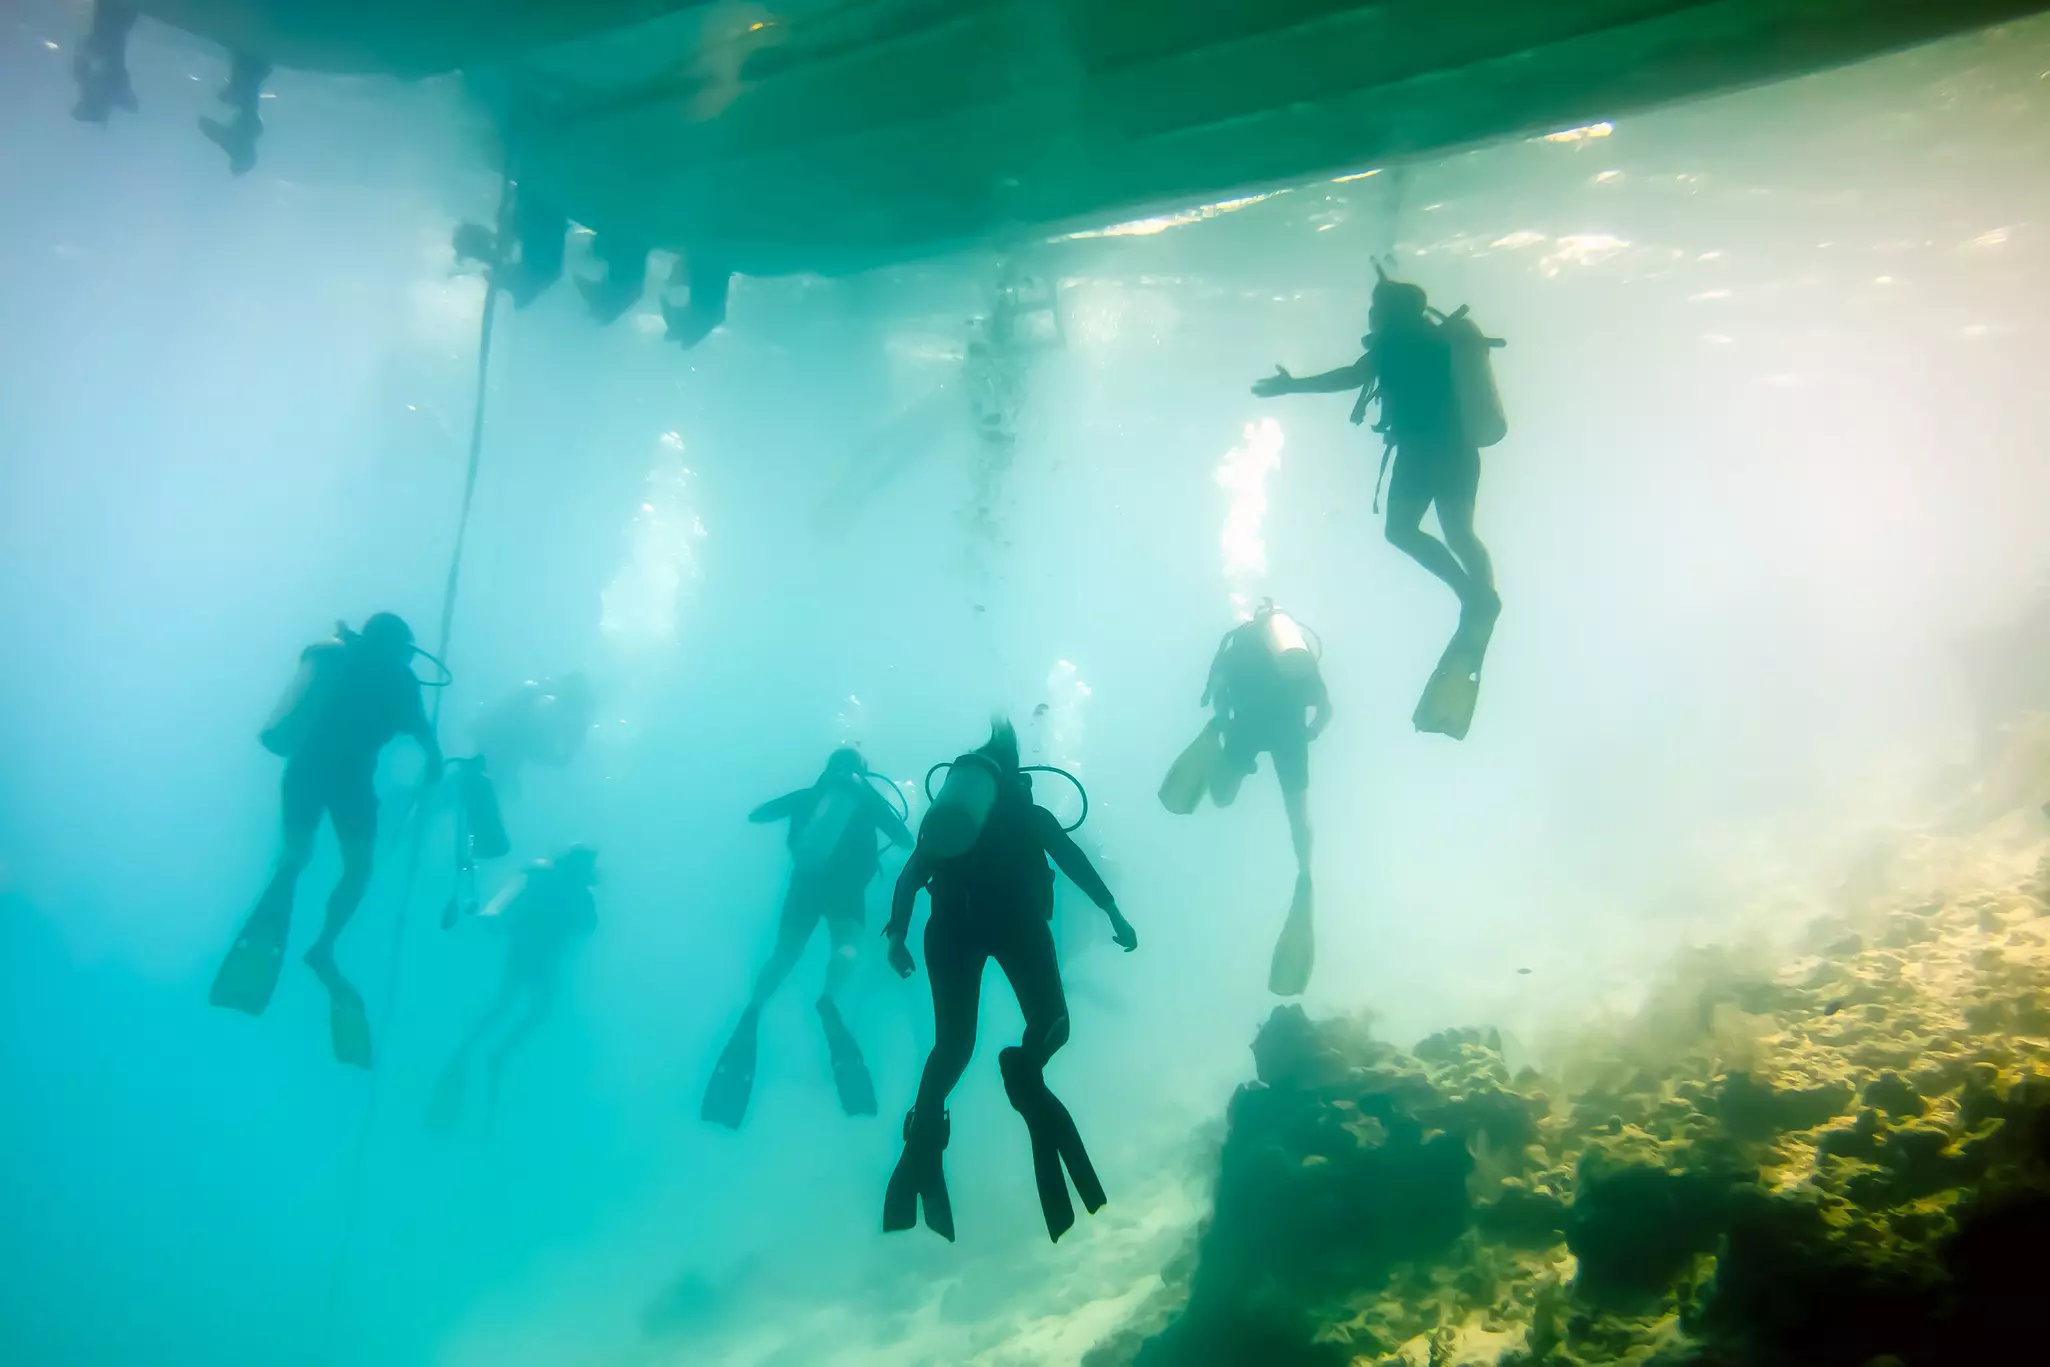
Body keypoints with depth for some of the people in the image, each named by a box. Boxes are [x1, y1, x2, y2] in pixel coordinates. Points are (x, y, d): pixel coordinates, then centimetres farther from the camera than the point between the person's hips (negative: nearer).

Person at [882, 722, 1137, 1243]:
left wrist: (897, 934, 10)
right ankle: (1025, 1072, -22)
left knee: (953, 1042, 9)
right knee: (1051, 1024, 8)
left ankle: (924, 1132, -13)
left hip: (952, 921, 2)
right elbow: (1072, 860, 15)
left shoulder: (941, 816, 32)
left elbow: (911, 876, 18)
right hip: (1015, 916, -2)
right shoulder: (1028, 812, 29)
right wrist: (1113, 911, 9)